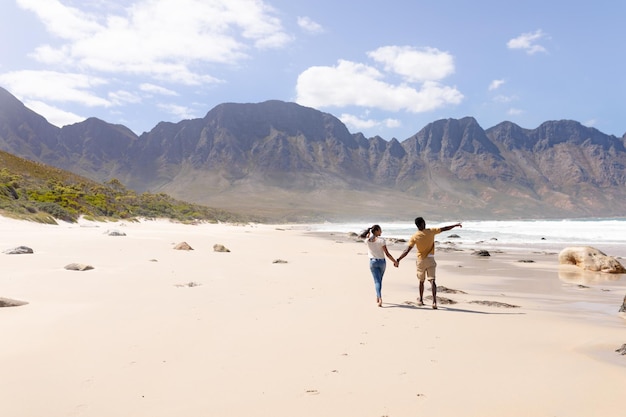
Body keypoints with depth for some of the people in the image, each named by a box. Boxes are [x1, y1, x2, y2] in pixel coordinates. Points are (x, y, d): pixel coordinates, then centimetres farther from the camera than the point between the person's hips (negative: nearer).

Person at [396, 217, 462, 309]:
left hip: (421, 261, 1)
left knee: (421, 281, 17)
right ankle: (434, 301, -18)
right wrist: (456, 225, 15)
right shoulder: (431, 231, -7)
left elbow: (407, 250, -14)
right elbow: (444, 228, 2)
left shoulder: (414, 237, -9)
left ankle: (421, 300, 29)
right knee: (432, 280, -5)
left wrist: (398, 259, -12)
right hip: (430, 260, -1)